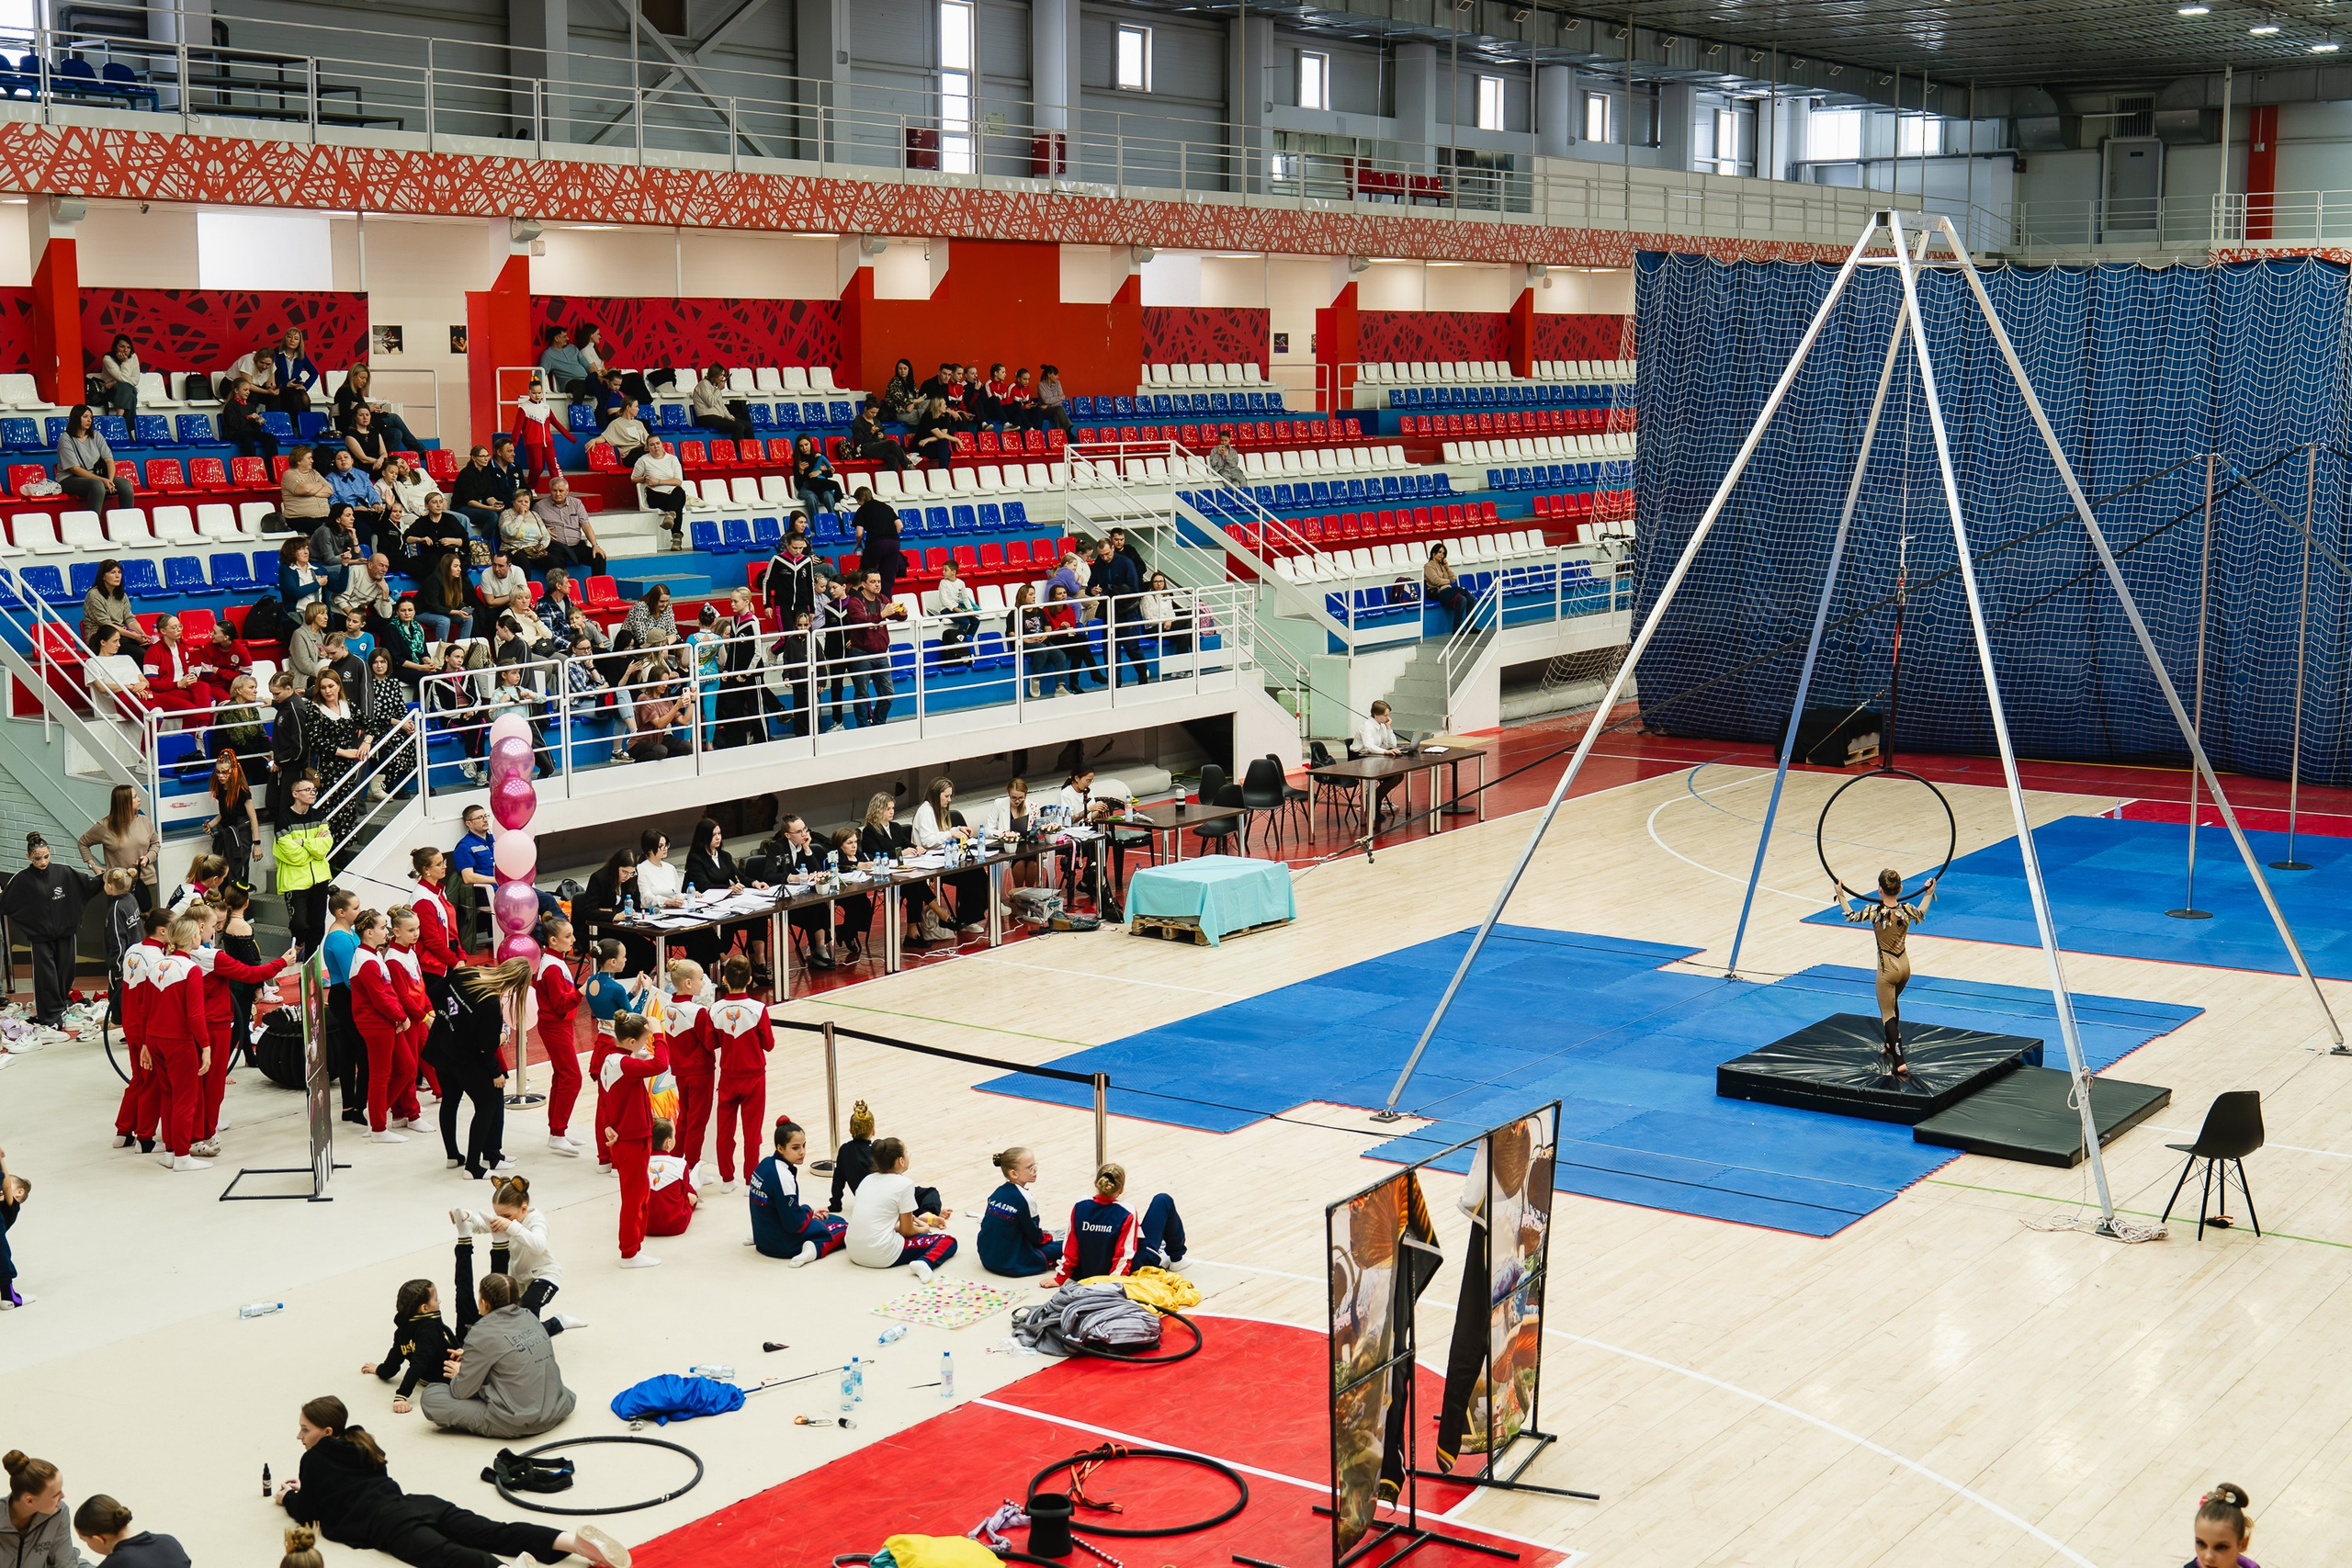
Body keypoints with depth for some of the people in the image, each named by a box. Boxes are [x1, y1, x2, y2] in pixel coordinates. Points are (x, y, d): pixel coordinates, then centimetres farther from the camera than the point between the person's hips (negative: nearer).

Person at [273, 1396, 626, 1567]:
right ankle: (576, 1540, -33)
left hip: (386, 1523, -7)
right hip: (418, 1505, 7)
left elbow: (309, 1513, 14)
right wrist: (305, 1488, 51)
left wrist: (288, 1498, 34)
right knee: (497, 1533, -11)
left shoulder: (315, 1459, 9)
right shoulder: (359, 1442, 30)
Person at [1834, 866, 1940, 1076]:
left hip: (1887, 968, -5)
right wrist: (1929, 893, 32)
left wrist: (1841, 894, 12)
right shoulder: (1906, 910, -9)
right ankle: (1892, 1044, 48)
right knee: (1893, 1004, 30)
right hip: (1905, 966, 5)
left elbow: (1850, 915, -1)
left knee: (1887, 1015, -2)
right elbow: (1921, 914, 17)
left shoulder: (1874, 912, -20)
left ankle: (1899, 1062, -14)